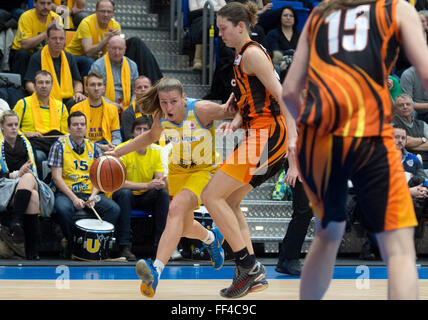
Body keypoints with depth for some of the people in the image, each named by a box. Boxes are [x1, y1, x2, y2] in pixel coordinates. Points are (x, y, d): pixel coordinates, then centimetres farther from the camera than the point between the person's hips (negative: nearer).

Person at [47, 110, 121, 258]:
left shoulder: (93, 148, 13)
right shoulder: (60, 146, 1)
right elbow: (57, 177, -7)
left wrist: (93, 196, -11)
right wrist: (74, 198, -18)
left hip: (89, 193, 4)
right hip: (65, 192, -3)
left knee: (114, 209, -21)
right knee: (63, 209, -37)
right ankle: (73, 247, -16)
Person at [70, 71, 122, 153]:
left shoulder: (112, 109, 13)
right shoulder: (76, 109, 2)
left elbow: (116, 137, 13)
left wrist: (113, 146, -11)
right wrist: (99, 146, -16)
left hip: (107, 148, 3)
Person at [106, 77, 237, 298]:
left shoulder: (201, 110, -25)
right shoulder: (161, 117, -10)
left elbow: (234, 111, -13)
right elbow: (151, 136, 14)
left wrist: (231, 109, -38)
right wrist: (118, 152, 12)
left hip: (203, 170, -6)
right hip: (177, 170, 6)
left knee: (177, 208, -31)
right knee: (185, 228, 15)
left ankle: (156, 269, -43)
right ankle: (211, 238, 53)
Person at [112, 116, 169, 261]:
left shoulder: (157, 151, -3)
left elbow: (161, 179, -6)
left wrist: (161, 183, -33)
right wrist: (147, 185, -33)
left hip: (147, 198, 3)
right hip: (125, 197, -3)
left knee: (164, 193, -25)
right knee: (124, 192, -35)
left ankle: (160, 245, -22)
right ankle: (125, 246, -34)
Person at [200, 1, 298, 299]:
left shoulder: (251, 54, -11)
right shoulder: (243, 56, 19)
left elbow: (282, 95, -18)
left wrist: (293, 141, -26)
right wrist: (236, 122, 3)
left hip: (268, 135, -10)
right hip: (264, 136, 10)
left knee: (212, 196, -9)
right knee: (229, 201, 15)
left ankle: (248, 265, -8)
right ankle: (255, 275, 13)